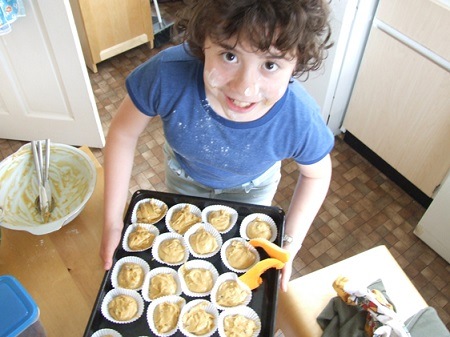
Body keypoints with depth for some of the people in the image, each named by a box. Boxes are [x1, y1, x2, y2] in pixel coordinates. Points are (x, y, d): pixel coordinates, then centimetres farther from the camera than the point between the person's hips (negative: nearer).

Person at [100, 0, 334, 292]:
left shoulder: (302, 121, -40)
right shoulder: (167, 74, -43)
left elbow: (317, 174, -16)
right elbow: (123, 132, -23)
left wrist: (291, 244, -20)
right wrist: (113, 221, -22)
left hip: (251, 187, 0)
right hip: (184, 175, 1)